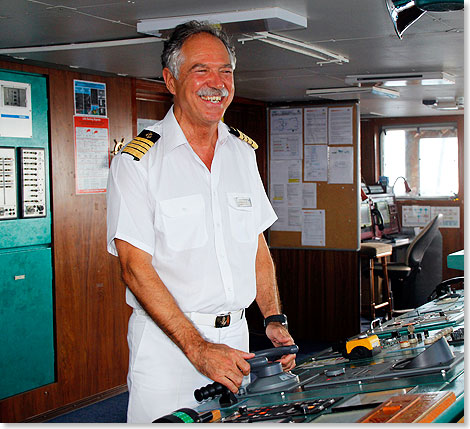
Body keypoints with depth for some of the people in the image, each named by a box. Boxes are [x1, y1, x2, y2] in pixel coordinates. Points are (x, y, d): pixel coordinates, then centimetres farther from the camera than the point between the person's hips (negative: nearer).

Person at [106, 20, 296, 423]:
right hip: (165, 342, -5)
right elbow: (136, 268, -15)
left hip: (236, 337, 5)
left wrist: (274, 320, 2)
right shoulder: (138, 160, -10)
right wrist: (198, 348, -21)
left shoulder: (242, 152, 9)